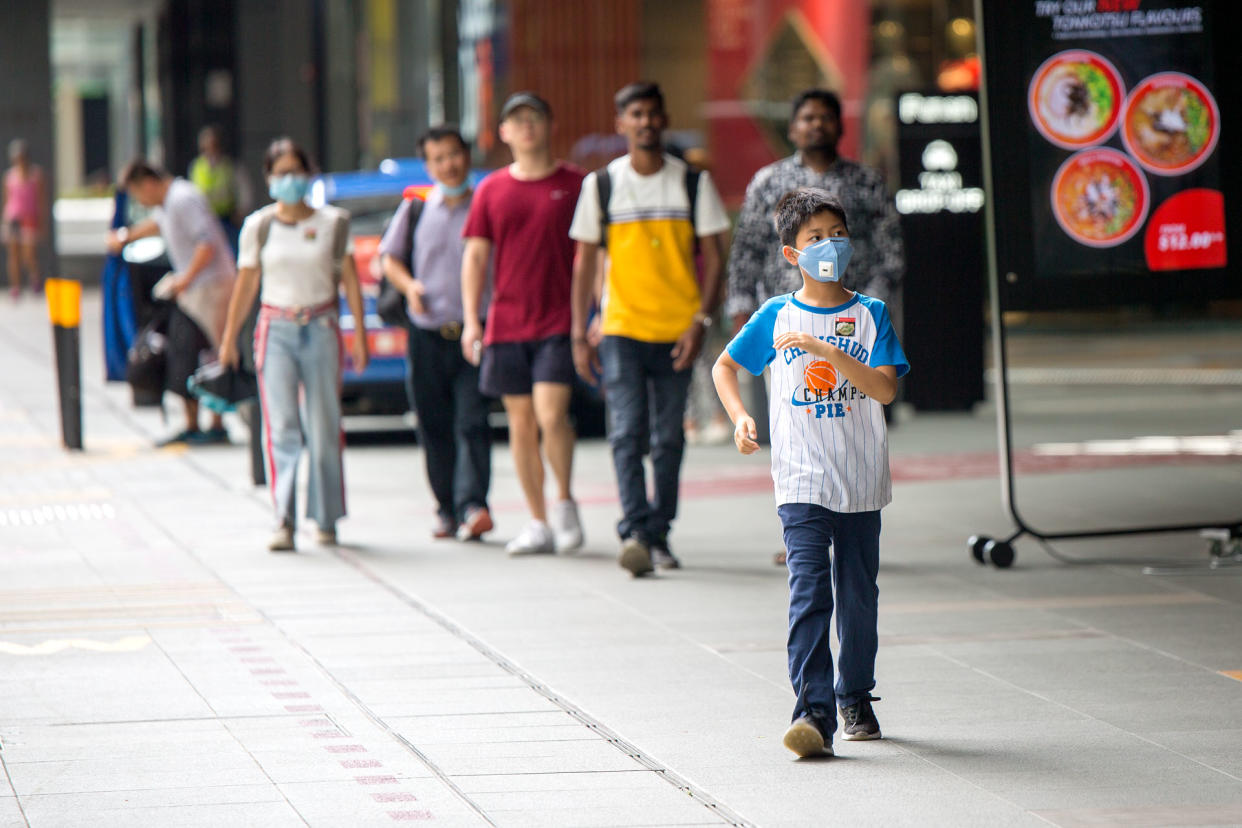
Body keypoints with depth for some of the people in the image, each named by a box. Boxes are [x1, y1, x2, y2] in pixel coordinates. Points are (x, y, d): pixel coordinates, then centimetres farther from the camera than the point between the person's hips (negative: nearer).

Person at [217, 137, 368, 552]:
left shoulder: (333, 222, 5)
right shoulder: (258, 226, 6)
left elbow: (350, 281, 5)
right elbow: (246, 285, 11)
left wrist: (360, 336, 0)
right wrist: (229, 340, 11)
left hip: (321, 329, 0)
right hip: (276, 330, 0)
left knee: (323, 428, 2)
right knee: (282, 427, -11)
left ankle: (326, 519, 14)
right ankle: (283, 521, -17)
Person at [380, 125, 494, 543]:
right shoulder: (415, 208, 10)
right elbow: (390, 257, 19)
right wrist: (408, 286, -1)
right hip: (427, 335, 3)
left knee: (472, 421, -13)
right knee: (434, 427, 5)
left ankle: (473, 504, -21)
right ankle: (447, 509, 13)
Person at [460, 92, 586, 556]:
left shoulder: (575, 184, 2)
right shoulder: (491, 190, 8)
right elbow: (475, 257, 10)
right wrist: (471, 321, 2)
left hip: (559, 322, -3)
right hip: (507, 323, 3)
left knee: (551, 414, -16)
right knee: (520, 423, 5)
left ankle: (564, 501, 6)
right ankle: (539, 524, 13)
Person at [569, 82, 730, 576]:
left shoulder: (694, 183, 5)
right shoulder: (601, 186, 5)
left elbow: (713, 257, 5)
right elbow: (585, 262, 9)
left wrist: (701, 321, -8)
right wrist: (579, 335, 3)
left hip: (677, 331, 1)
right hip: (621, 329, -1)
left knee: (669, 439, 5)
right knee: (627, 432, -13)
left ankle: (658, 536, 16)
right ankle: (634, 534, -21)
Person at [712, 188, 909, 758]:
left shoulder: (870, 314, 2)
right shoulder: (775, 317, 3)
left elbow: (885, 389, -10)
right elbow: (725, 367, 18)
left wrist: (830, 351, -21)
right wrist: (740, 417, 1)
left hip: (861, 483, 2)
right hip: (802, 483, -2)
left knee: (858, 597, 10)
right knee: (809, 592, -15)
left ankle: (855, 699, 29)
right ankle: (813, 712, -21)